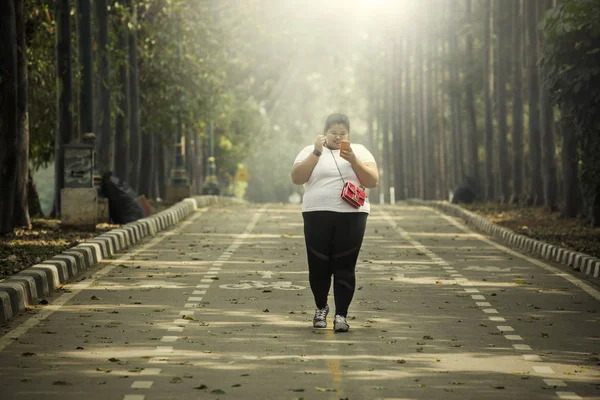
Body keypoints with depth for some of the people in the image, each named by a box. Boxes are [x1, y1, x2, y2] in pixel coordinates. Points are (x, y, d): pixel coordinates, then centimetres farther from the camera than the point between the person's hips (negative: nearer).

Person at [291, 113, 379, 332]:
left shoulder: (359, 151, 12)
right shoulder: (311, 151, 10)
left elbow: (373, 181, 2)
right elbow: (297, 178, -4)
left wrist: (353, 160, -11)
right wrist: (317, 152, -10)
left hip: (351, 216, 0)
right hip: (317, 216, 0)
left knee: (345, 267, -5)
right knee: (319, 266, 3)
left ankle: (341, 315, -1)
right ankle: (321, 307, 25)